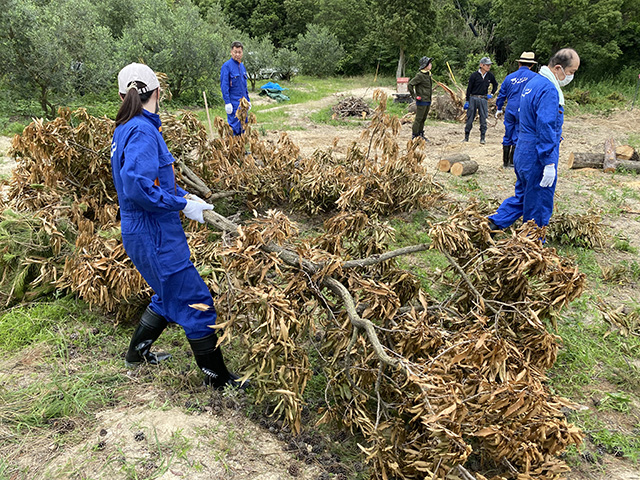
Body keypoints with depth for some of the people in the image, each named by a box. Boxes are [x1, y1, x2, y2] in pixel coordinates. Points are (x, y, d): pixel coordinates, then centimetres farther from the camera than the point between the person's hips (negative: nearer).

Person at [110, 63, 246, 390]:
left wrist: (183, 195, 11)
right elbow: (136, 186, -30)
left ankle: (137, 352, 41)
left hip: (142, 231, 10)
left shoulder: (126, 128, 12)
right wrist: (183, 205, -22)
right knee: (195, 302, -2)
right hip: (152, 235, -10)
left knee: (170, 295, 25)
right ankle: (218, 379, 10)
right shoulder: (142, 131, -19)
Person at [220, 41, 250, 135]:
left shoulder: (242, 66, 14)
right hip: (233, 102, -7)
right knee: (234, 127, -7)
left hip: (242, 102, 7)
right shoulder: (227, 66, -9)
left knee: (244, 126, 10)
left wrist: (248, 100, 18)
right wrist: (227, 102, -18)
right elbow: (224, 86, -13)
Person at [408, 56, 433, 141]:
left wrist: (429, 99, 17)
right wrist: (414, 96, -15)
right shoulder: (420, 75, -14)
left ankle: (421, 135, 22)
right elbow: (410, 84, -17)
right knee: (419, 119, -5)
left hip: (428, 101, 8)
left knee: (423, 119, 14)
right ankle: (414, 136, 1)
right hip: (422, 101, -8)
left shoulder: (428, 74, 13)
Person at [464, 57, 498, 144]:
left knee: (483, 119, 0)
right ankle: (466, 137, 10)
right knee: (470, 118, 2)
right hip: (473, 98, -2)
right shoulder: (474, 75, -6)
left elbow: (495, 85, 23)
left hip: (483, 99, 2)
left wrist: (492, 94, 11)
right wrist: (467, 101, -5)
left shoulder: (490, 76, 4)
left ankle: (482, 138, 6)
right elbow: (469, 88, -3)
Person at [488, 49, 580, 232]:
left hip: (523, 152, 10)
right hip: (537, 157, -10)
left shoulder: (534, 82, 13)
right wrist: (549, 163, -24)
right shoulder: (549, 90, -20)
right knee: (538, 203, 4)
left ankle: (494, 222, 18)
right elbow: (545, 129, -25)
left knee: (523, 195, 21)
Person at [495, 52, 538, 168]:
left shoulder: (509, 77, 8)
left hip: (510, 111, 3)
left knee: (507, 137, 11)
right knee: (518, 137, 4)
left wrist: (499, 109, 27)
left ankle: (505, 162, 18)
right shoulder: (534, 77, -4)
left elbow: (501, 94, 15)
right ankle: (512, 162, 8)